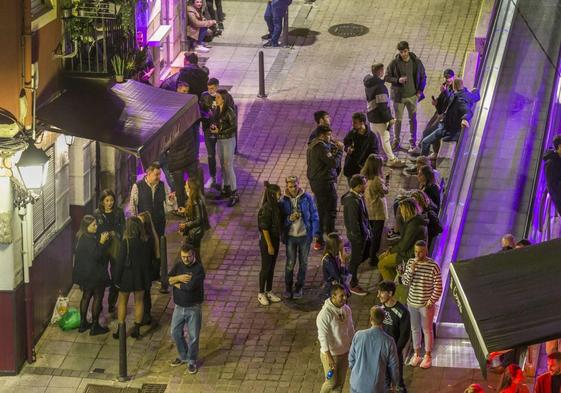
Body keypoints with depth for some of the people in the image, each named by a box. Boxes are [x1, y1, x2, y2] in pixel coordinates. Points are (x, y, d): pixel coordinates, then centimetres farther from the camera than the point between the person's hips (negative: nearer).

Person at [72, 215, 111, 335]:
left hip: (84, 274, 10)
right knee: (98, 298, 3)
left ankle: (83, 323, 28)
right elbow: (96, 255, -29)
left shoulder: (82, 238, 5)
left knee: (86, 296, 19)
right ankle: (95, 326, 9)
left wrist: (102, 241, 2)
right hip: (94, 274, -10)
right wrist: (102, 242, -27)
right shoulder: (88, 240, -26)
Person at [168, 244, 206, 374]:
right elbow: (167, 279, -7)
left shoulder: (198, 269, -18)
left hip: (193, 308, -6)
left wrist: (175, 283, -13)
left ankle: (192, 361, 19)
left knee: (193, 336, 3)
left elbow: (190, 286, -28)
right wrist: (179, 278, -24)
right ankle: (183, 356, 35)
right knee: (175, 333, 15)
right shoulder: (178, 265, 1)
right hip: (179, 307, 6)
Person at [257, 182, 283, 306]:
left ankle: (269, 292, 29)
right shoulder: (266, 209, -24)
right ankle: (261, 294, 19)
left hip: (275, 240, 8)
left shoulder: (276, 206, 1)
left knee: (272, 267, 17)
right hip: (266, 241, -8)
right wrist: (269, 245, -19)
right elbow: (264, 229, -21)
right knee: (265, 268, 5)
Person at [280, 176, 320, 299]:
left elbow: (314, 216, -1)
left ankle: (299, 287, 25)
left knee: (303, 263, 10)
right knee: (290, 263, 4)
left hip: (305, 235, 0)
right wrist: (289, 218, -21)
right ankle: (288, 287, 21)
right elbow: (281, 219, 0)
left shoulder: (307, 198, -7)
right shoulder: (283, 200, -6)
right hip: (290, 236, 0)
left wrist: (315, 233, -4)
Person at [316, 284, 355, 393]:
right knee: (331, 382, 8)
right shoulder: (325, 314, -26)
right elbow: (323, 337, -24)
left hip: (344, 352, 6)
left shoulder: (346, 309, -4)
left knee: (340, 382, 16)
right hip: (331, 354, -6)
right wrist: (329, 357, -24)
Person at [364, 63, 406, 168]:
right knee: (385, 138, 0)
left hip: (371, 116, 9)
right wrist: (389, 118, -19)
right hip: (380, 118, -9)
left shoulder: (368, 84, 5)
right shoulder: (379, 86, -25)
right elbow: (382, 105, -25)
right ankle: (392, 160, 8)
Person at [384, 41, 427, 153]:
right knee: (398, 119, 8)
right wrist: (398, 80, -21)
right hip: (398, 96, -1)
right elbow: (386, 77, -4)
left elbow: (423, 77, 5)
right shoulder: (394, 63, -10)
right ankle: (396, 140, 24)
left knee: (413, 119, 7)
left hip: (412, 96, 1)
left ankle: (413, 142, 19)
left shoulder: (416, 62, -7)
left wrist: (420, 91, -4)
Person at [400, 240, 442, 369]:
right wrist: (412, 269, -20)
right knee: (415, 329, 17)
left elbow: (438, 287, -12)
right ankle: (416, 354, 32)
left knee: (427, 330, 11)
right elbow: (405, 282, -8)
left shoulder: (433, 267, -17)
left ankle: (428, 356, 26)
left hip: (426, 304, -4)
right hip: (412, 302, 4)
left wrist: (431, 301, -14)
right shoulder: (410, 263, -4)